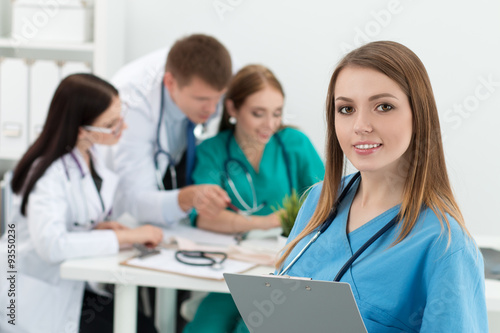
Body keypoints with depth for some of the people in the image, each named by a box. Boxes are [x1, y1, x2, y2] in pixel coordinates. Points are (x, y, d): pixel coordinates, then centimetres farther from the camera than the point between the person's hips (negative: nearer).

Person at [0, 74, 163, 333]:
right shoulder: (50, 172, -22)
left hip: (73, 286, 7)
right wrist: (128, 236, -30)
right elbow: (51, 244, -37)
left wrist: (98, 227, -7)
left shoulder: (90, 156, 2)